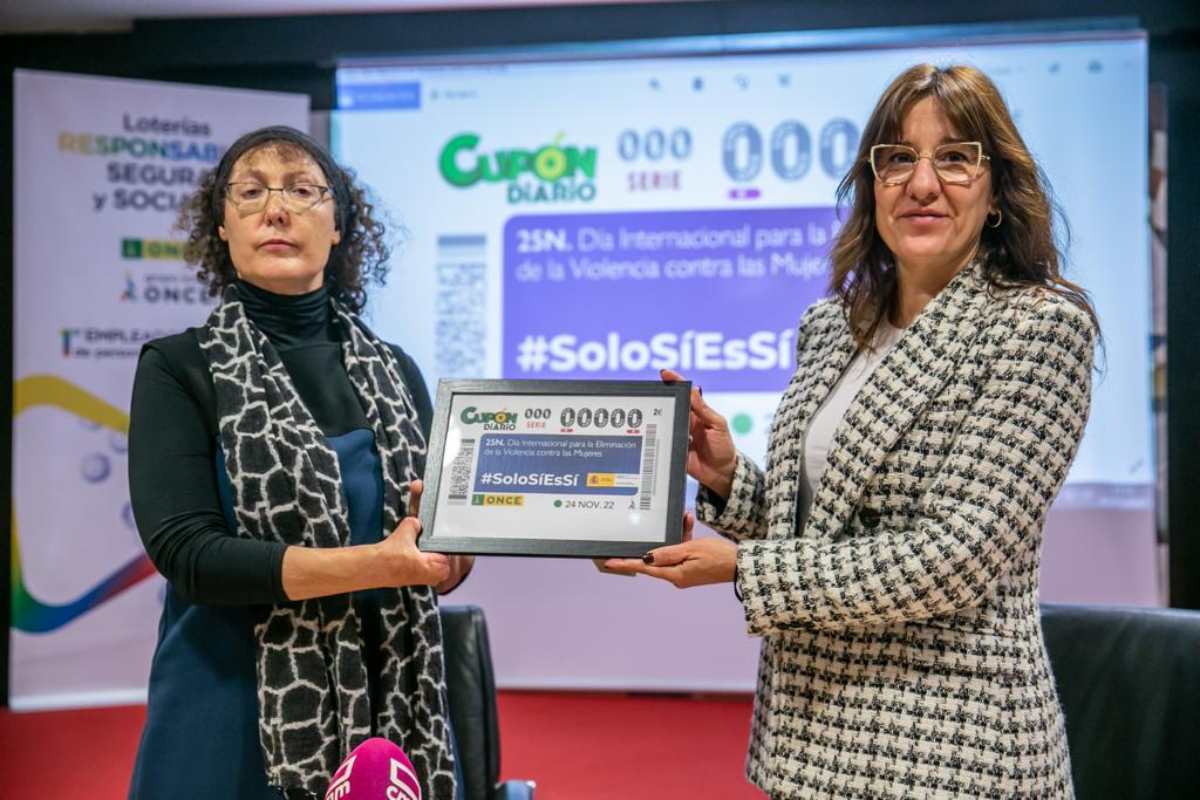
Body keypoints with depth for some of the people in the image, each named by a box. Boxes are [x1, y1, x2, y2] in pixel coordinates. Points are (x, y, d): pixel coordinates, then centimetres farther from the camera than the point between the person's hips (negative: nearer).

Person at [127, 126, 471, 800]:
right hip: (238, 713, -3)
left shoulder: (394, 372, 7)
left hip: (391, 708, 4)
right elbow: (184, 552, -15)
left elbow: (440, 561, 7)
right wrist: (376, 563, -23)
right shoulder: (178, 369, -3)